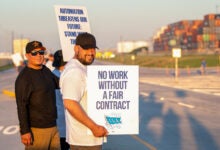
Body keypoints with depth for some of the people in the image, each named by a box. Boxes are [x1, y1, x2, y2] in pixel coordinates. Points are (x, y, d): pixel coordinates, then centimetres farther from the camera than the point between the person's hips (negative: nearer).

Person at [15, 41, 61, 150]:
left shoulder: (45, 70, 11)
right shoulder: (23, 78, -12)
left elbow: (59, 83, 26)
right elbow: (21, 107, -16)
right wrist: (24, 131, -21)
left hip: (53, 127, 8)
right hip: (36, 130, -7)